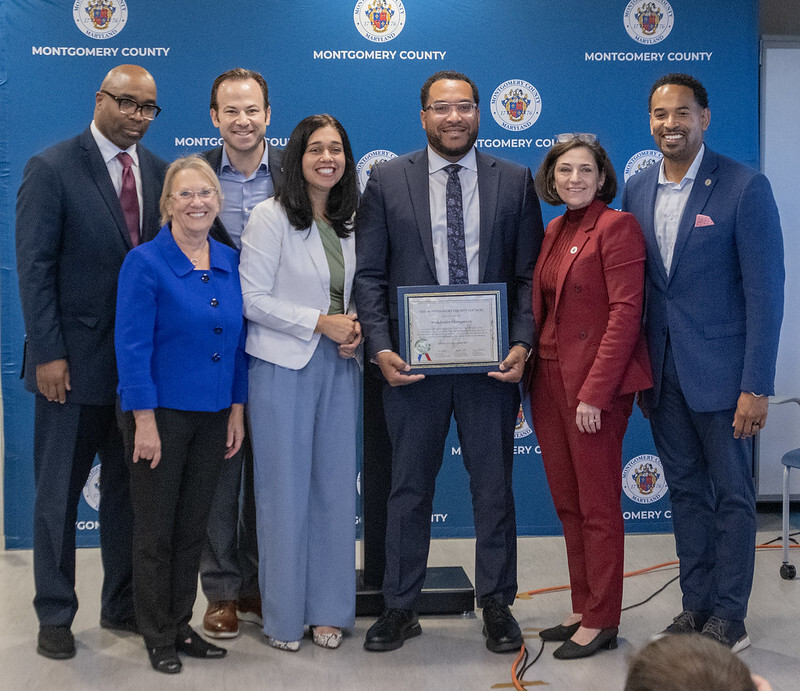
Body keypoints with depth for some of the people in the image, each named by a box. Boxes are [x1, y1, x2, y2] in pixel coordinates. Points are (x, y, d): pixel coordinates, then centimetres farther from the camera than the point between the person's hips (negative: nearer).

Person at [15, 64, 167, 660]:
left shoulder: (157, 171, 8)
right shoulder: (51, 169, -7)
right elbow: (34, 269, -10)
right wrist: (48, 354, -15)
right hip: (76, 362, -5)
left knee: (129, 490, 14)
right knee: (59, 493, 7)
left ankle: (122, 604, 29)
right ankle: (55, 617, 22)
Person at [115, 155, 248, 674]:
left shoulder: (231, 263, 5)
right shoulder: (145, 263, -11)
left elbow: (237, 341, 10)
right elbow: (132, 346, -14)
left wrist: (237, 409, 7)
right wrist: (145, 420, -17)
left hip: (213, 415, 5)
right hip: (161, 413, -5)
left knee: (193, 528, 13)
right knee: (156, 529, 7)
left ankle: (181, 625, 27)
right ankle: (158, 637, 20)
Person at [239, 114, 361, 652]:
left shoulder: (351, 220, 10)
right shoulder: (272, 217, -7)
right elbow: (253, 298, -11)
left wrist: (356, 328, -1)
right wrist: (322, 322, -14)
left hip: (339, 367, 5)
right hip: (284, 366, -5)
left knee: (336, 486, 8)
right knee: (285, 490, 2)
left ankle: (328, 610, 21)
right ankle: (284, 616, 17)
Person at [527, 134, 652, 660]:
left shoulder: (617, 226, -10)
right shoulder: (553, 232, 14)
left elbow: (625, 313, -16)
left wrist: (595, 392, -20)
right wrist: (528, 365, 8)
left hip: (595, 384, -8)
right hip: (549, 380, 8)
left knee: (598, 507, 1)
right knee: (568, 506, 14)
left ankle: (602, 622, 13)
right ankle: (583, 611, 25)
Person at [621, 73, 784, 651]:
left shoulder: (745, 187, -10)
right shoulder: (637, 190, 6)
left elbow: (765, 292, -12)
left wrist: (756, 387, -16)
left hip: (719, 374, -5)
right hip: (662, 374, 5)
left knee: (732, 495, 6)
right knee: (685, 493, 14)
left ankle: (729, 617, 18)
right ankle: (696, 606, 26)